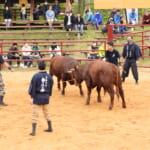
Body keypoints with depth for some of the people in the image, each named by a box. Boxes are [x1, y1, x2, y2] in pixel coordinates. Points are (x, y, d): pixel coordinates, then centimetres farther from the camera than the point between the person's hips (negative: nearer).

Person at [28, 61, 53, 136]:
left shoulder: (36, 76, -13)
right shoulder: (49, 76, 0)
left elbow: (33, 87, -12)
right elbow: (50, 88, 8)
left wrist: (32, 97, -8)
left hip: (37, 97, -5)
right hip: (46, 97, 5)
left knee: (35, 114, 0)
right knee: (46, 113, 20)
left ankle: (33, 131, -1)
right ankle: (50, 128, 30)